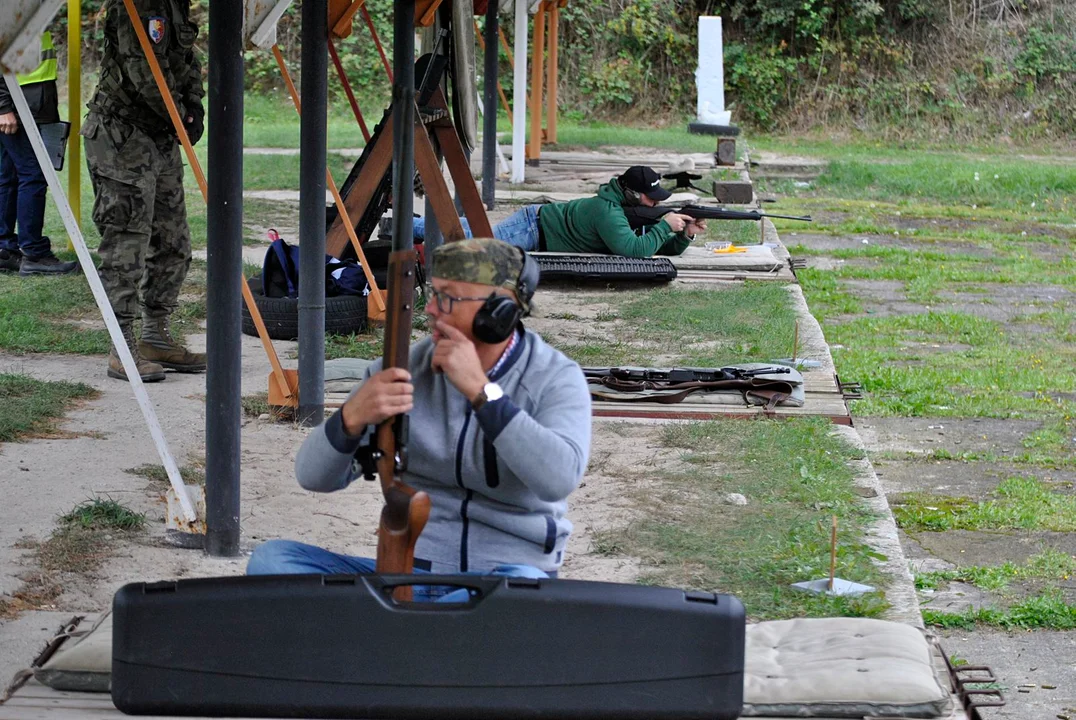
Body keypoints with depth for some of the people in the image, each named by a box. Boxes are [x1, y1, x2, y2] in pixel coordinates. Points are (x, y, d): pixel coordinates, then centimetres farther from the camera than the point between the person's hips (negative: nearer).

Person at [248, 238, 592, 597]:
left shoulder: (556, 379, -6)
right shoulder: (407, 366, 1)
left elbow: (559, 478, -27)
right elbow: (314, 476, -2)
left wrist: (480, 391, -27)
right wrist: (352, 417, -24)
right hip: (411, 569, 4)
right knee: (272, 559, -18)